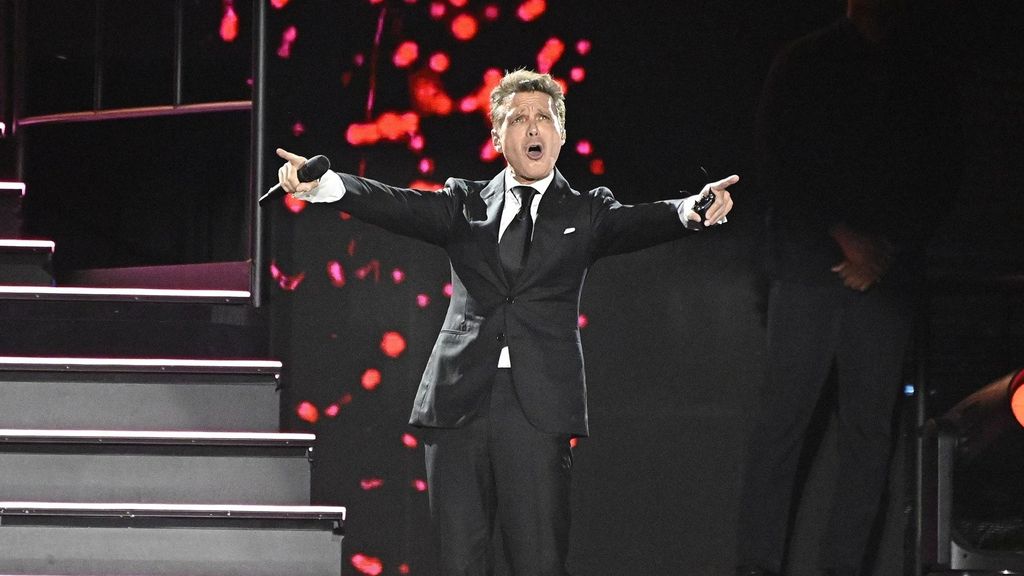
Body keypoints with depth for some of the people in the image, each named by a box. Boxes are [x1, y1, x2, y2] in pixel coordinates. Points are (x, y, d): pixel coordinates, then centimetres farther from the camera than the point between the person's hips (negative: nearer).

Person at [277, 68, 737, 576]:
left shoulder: (584, 212, 12)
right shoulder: (467, 204, 15)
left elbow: (635, 223, -6)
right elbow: (404, 208, 0)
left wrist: (691, 210, -30)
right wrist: (324, 186, -20)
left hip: (537, 406, -2)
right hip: (458, 401, 2)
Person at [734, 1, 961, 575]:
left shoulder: (925, 80, 11)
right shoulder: (806, 64, 5)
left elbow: (940, 182, 11)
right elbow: (781, 162, 0)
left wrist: (888, 248, -3)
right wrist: (844, 236, -9)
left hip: (888, 271, 2)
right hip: (810, 264, -2)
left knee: (871, 424, -2)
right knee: (786, 413, -6)